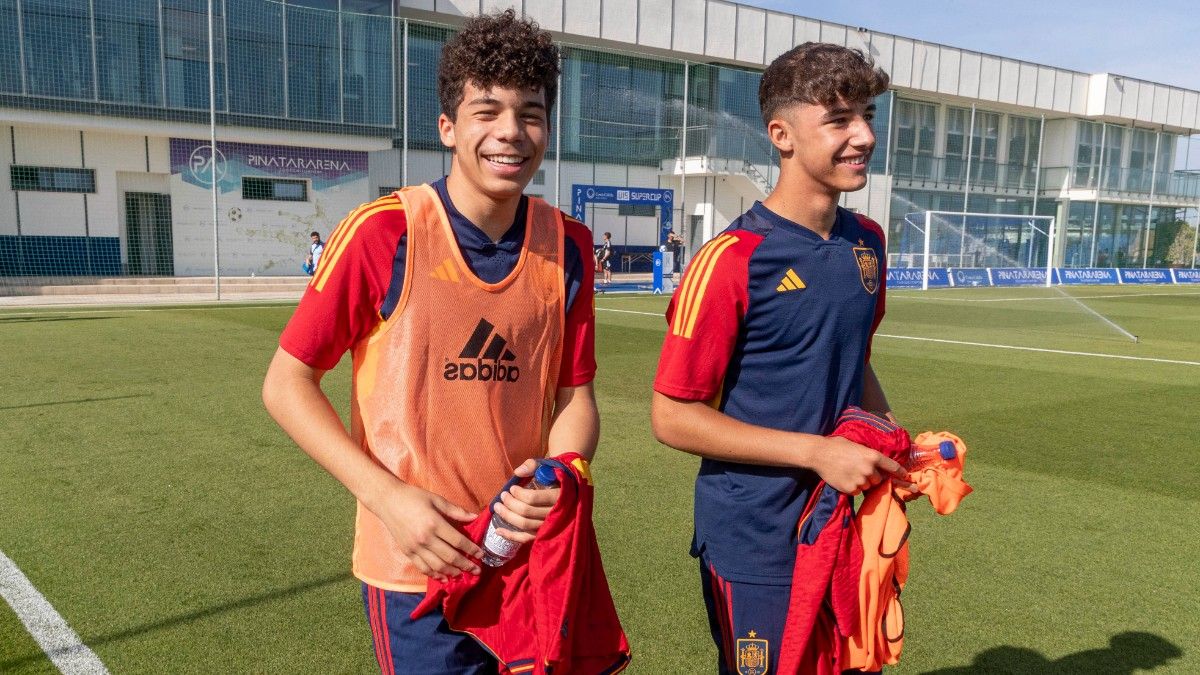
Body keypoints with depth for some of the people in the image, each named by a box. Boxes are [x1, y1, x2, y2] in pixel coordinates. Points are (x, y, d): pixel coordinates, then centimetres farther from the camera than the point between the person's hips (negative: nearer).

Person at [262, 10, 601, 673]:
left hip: (533, 559, 4)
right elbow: (286, 384, -10)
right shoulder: (383, 233, -15)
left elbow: (574, 396, 3)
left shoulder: (566, 245, -3)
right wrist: (389, 496, -19)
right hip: (418, 565, -4)